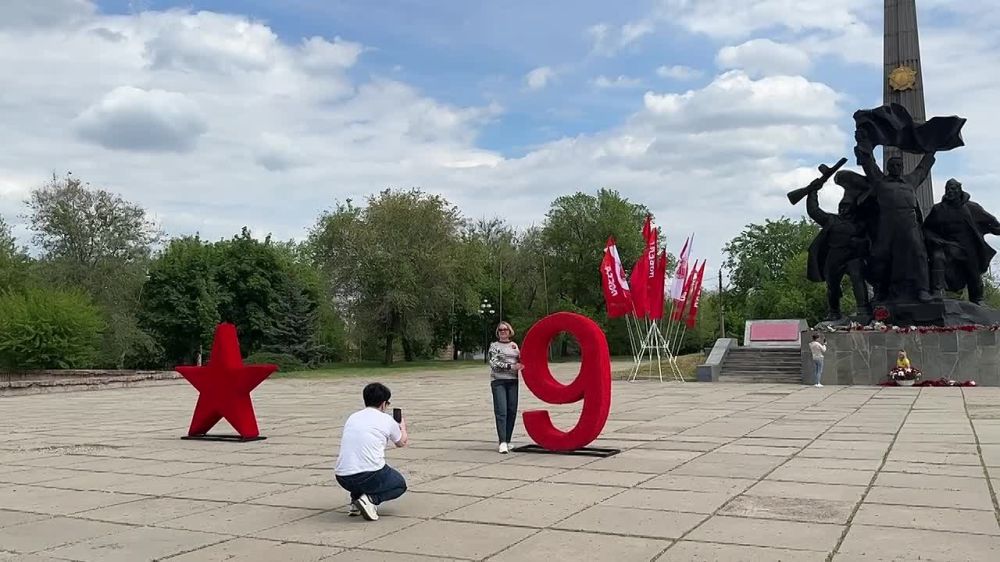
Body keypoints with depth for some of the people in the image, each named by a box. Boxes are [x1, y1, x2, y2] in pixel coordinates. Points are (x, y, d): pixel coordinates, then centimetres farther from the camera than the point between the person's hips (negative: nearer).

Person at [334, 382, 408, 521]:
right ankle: (370, 499, -4)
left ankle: (355, 500, 16)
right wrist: (403, 427, 44)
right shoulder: (387, 420, 3)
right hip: (369, 475, -5)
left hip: (342, 479, 5)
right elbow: (402, 442, 22)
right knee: (400, 485, 24)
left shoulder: (352, 417, 15)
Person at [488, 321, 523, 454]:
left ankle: (507, 440, 13)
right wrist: (511, 366, -15)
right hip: (498, 381, -4)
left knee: (512, 411, 3)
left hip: (512, 381, 4)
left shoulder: (514, 345, 15)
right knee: (501, 411, -12)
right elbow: (494, 364, -7)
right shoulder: (494, 346, 3)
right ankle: (502, 443, -15)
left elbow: (520, 361, 24)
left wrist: (521, 364, 1)